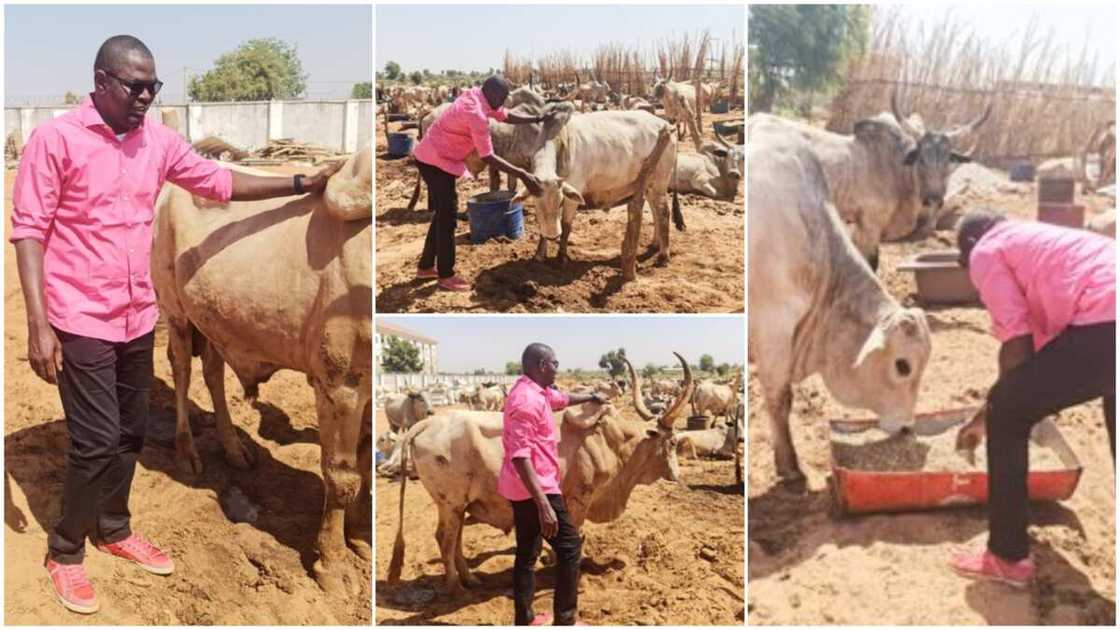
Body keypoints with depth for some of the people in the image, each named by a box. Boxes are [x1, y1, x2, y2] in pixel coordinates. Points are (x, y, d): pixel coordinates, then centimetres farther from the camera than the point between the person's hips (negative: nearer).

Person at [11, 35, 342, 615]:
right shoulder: (55, 139, -12)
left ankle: (113, 529, 37)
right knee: (96, 442, -4)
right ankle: (64, 553, 18)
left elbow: (219, 181, 12)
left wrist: (301, 184, 4)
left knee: (130, 434, 16)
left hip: (138, 318, 6)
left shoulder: (158, 141, 4)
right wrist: (38, 324, -18)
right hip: (81, 321, -6)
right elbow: (28, 232, -13)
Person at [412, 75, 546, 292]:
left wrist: (537, 119, 11)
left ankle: (426, 267, 25)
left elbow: (506, 116, 18)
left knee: (442, 214, 17)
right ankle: (446, 276, 5)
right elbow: (487, 157, -25)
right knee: (447, 216, -3)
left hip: (432, 157, 10)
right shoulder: (476, 113, -25)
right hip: (436, 161, -10)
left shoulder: (477, 97, 4)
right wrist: (522, 175, -26)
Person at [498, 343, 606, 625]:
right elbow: (520, 456, -28)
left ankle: (524, 621, 22)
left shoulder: (536, 392, 10)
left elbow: (563, 398, 34)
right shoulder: (527, 400, -22)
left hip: (522, 487, 10)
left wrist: (592, 397, 50)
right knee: (570, 547, 0)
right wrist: (544, 505, -31)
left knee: (527, 552, 14)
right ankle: (564, 621, 6)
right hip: (535, 488, -10)